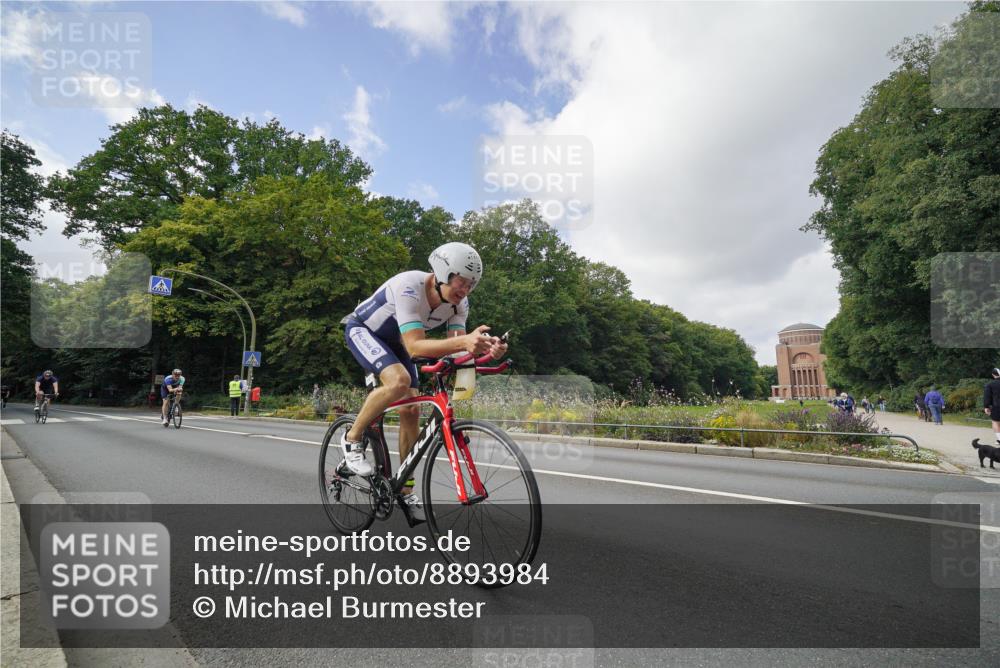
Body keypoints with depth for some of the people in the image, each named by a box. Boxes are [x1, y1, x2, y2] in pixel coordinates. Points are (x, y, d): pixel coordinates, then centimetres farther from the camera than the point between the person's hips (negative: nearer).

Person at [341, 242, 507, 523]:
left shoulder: (459, 303, -17)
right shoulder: (408, 287, -37)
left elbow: (456, 347, -24)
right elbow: (414, 346, -45)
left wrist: (485, 347, -46)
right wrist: (463, 341, -58)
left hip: (393, 341, 6)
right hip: (362, 330, -6)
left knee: (411, 411, -3)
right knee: (399, 381, -34)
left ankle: (405, 489, 12)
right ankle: (353, 438, -9)